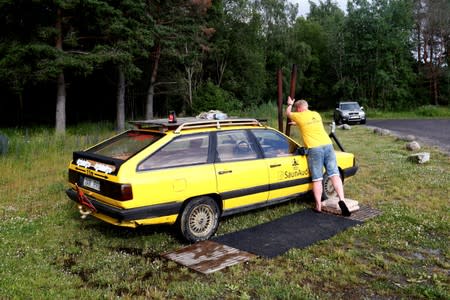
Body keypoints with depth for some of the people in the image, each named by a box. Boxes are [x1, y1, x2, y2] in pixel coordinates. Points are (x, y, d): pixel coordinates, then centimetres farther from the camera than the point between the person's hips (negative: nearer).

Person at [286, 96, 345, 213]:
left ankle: (318, 206, 3)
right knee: (335, 175, 1)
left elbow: (288, 113, 27)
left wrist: (289, 104, 46)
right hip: (328, 145, 4)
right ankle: (342, 200, -6)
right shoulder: (316, 114, 20)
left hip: (314, 149, -4)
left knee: (317, 179, 0)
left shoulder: (299, 116, 5)